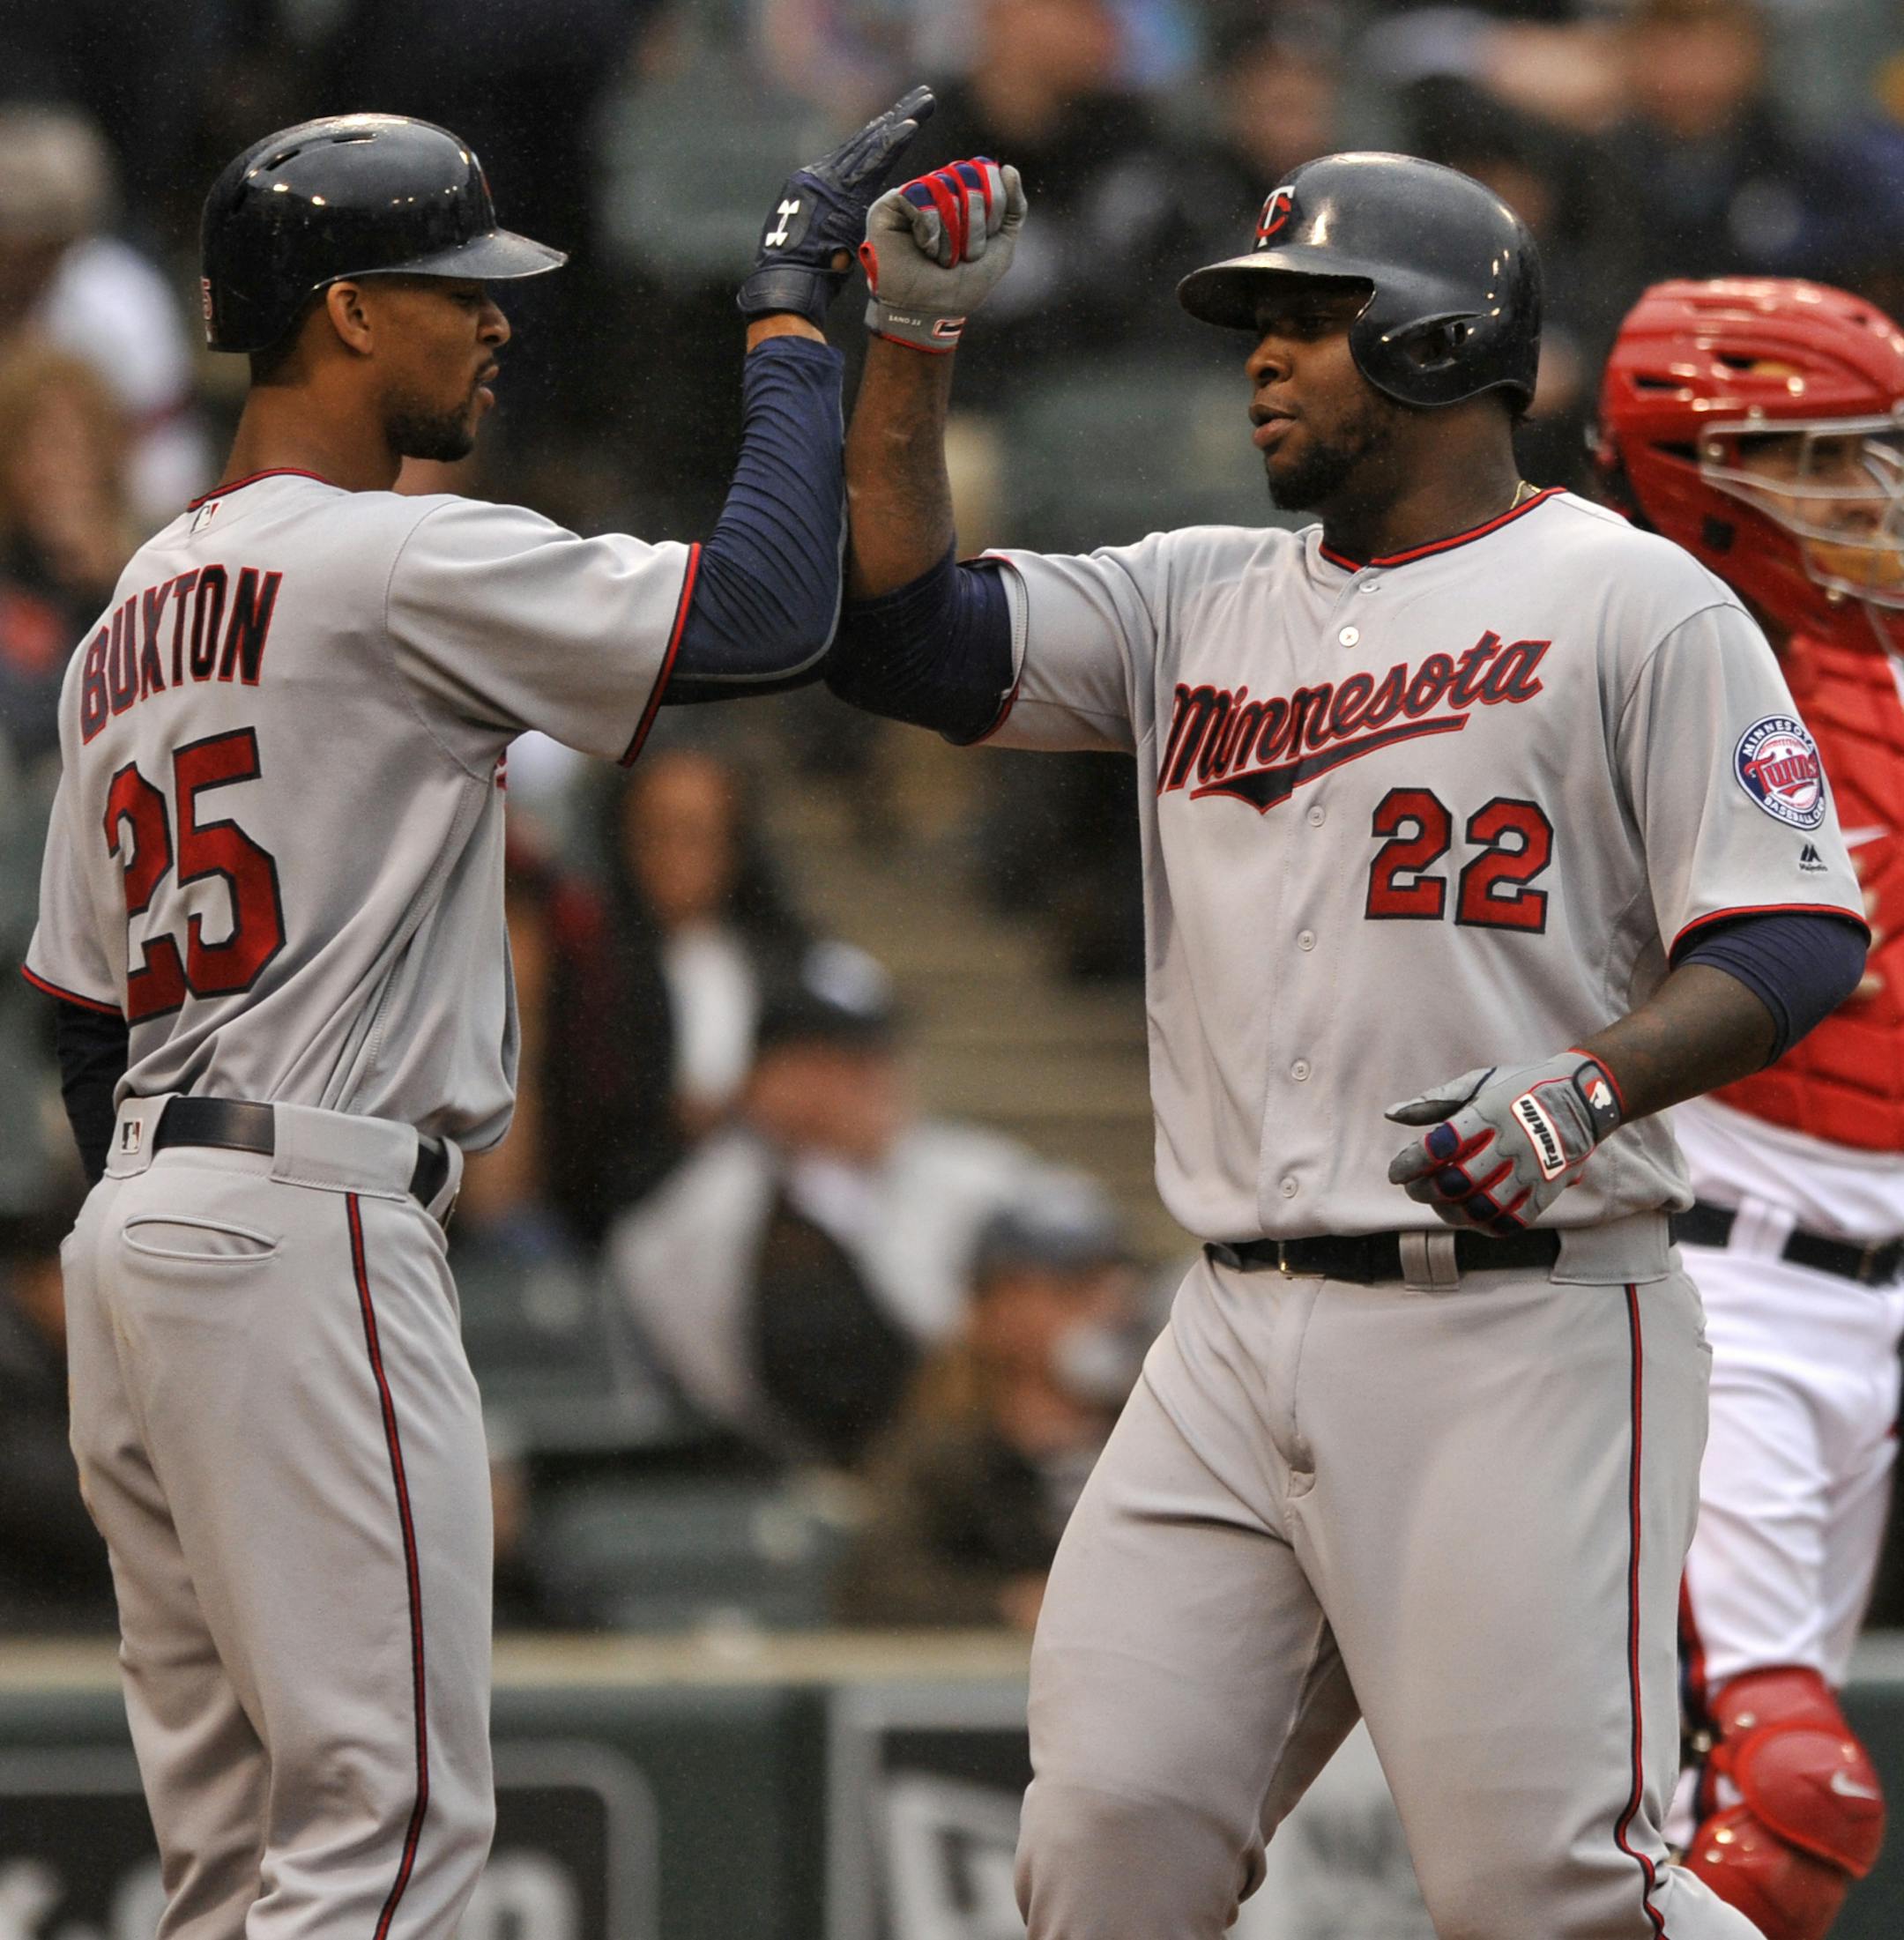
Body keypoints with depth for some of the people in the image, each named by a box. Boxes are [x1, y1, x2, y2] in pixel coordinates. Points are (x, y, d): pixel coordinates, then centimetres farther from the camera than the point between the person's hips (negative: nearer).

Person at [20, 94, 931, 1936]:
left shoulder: (131, 621, 18)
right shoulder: (397, 562, -10)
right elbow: (764, 609, -17)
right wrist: (791, 305, -7)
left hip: (131, 1233, 10)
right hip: (305, 1232, -9)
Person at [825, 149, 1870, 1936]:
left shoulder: (1632, 605, -1)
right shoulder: (1201, 603, 17)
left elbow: (1796, 940, -7)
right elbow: (901, 641, 11)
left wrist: (1586, 1086, -24)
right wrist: (910, 345, 3)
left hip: (1519, 1337, -6)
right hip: (1238, 1348, 6)